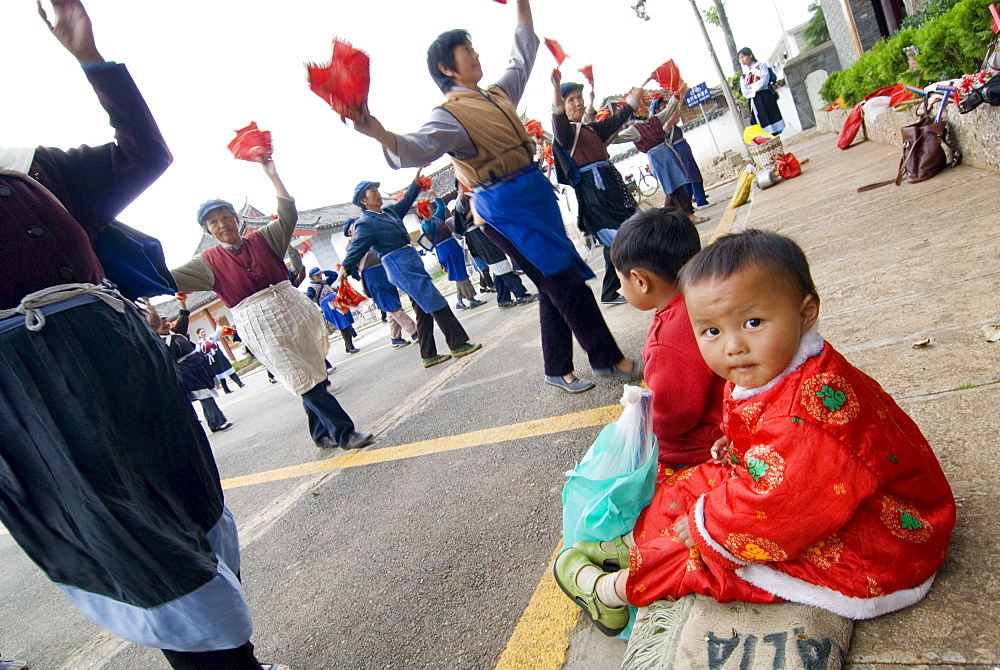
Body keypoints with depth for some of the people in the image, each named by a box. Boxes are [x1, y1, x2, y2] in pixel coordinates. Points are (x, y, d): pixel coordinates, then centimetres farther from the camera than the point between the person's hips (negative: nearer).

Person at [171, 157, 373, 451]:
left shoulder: (262, 238, 8)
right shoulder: (209, 262, 4)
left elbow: (288, 214, -1)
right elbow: (171, 278, -2)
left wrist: (272, 175, -8)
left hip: (292, 308, 3)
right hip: (259, 324, -3)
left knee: (311, 375, 7)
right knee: (305, 380, -4)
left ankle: (323, 432, 23)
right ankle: (344, 432, 2)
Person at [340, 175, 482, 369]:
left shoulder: (389, 211, 16)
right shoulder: (365, 223, -7)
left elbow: (406, 200, 24)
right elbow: (357, 248, -16)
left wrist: (418, 177, 17)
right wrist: (345, 268, -28)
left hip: (412, 262, 9)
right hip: (400, 267, -9)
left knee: (424, 311, 11)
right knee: (437, 304, -8)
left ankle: (429, 355, 18)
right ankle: (459, 344, -1)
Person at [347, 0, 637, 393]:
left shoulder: (498, 95, 16)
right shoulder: (450, 114, -8)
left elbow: (524, 54, 31)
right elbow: (419, 148, -26)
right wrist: (380, 134, -44)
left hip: (537, 194, 9)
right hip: (504, 208, -9)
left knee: (553, 286, 11)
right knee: (565, 283, -6)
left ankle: (559, 370, 23)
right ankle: (609, 359, 8)